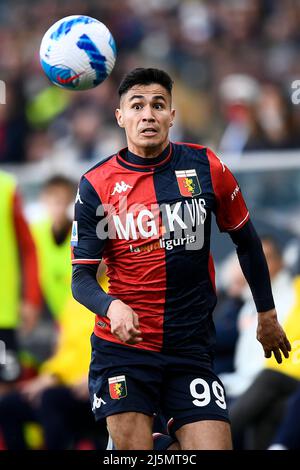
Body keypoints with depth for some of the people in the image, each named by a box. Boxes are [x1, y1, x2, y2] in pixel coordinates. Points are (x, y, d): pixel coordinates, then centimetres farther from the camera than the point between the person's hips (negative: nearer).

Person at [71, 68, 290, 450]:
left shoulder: (205, 168, -1)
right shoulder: (96, 185, -4)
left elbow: (245, 239, 12)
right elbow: (81, 276, -4)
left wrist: (267, 314, 16)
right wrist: (111, 306, -25)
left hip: (191, 347, 1)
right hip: (122, 346, -1)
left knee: (214, 447, -8)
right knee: (132, 450, -6)